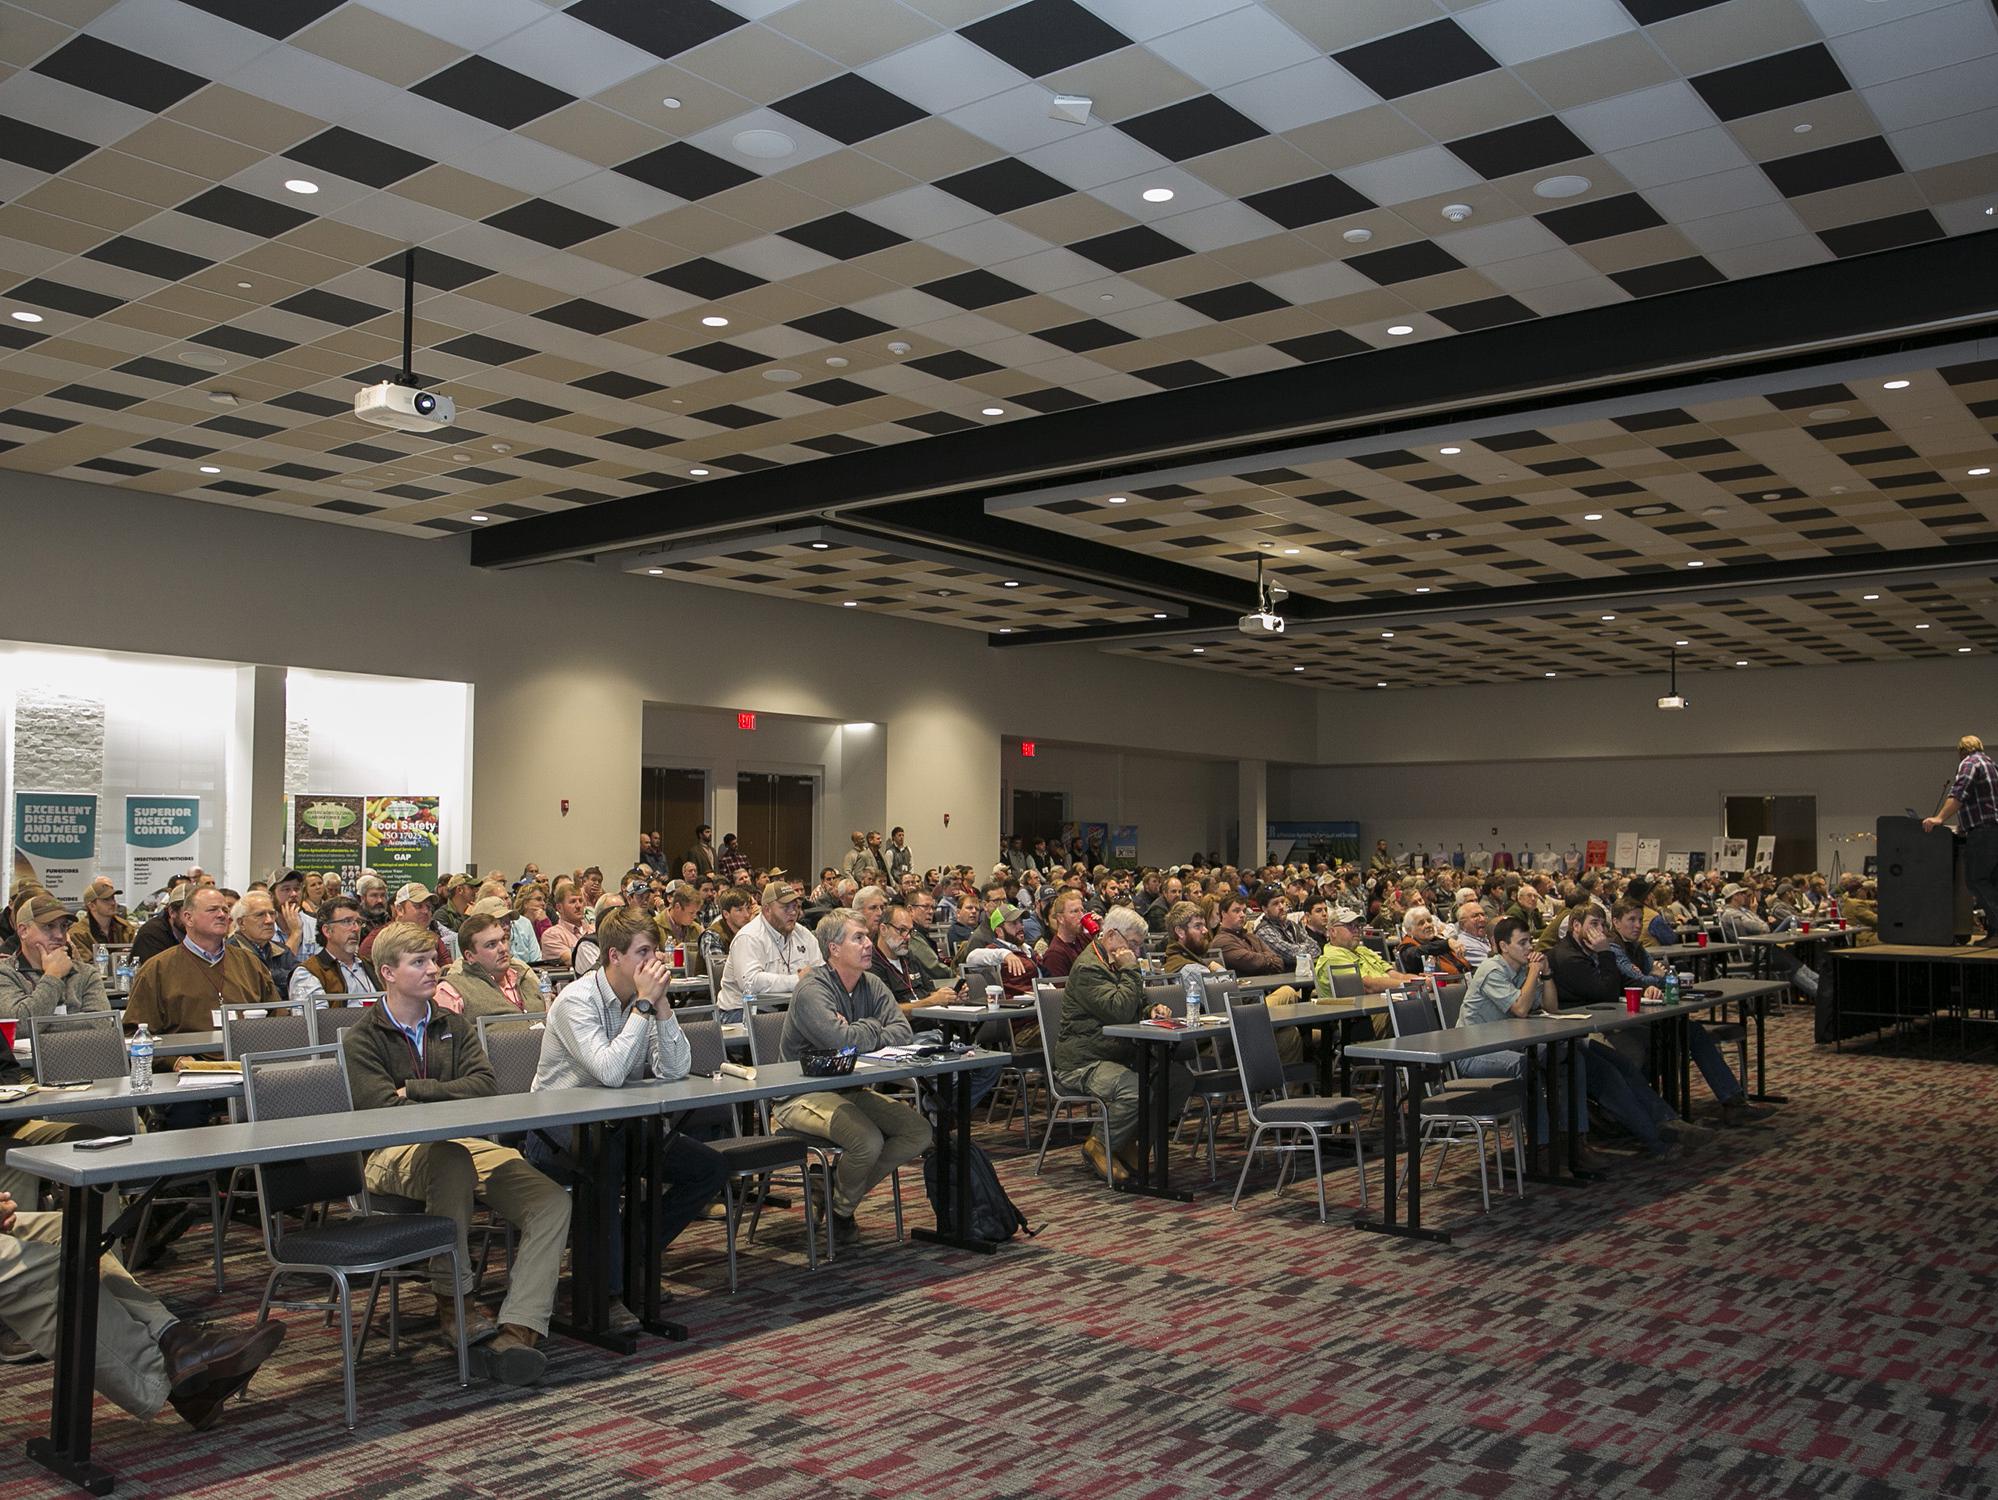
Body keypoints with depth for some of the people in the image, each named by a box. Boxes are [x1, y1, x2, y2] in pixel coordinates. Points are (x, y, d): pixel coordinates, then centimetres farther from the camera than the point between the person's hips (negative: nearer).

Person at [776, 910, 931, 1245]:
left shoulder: (871, 985, 7)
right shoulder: (812, 990, -17)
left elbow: (903, 1033, -6)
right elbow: (842, 1040, -31)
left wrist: (857, 1035, -21)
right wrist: (873, 1027, -10)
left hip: (851, 1089, 8)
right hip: (803, 1095, -8)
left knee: (919, 1132, -5)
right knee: (868, 1140, -31)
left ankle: (843, 1191, 9)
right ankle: (839, 1208, 0)